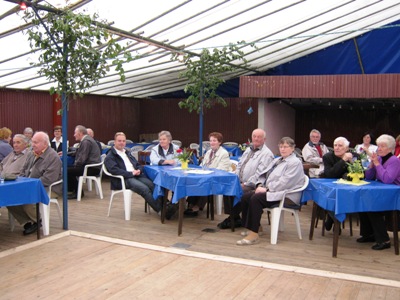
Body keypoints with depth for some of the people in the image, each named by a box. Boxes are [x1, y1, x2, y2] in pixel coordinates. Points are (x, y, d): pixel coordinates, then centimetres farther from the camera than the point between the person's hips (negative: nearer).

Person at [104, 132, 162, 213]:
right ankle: (160, 210, -27)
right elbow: (114, 170, -13)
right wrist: (131, 173, -17)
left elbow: (139, 165, 24)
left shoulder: (127, 153, 27)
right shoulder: (110, 156, 3)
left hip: (136, 175, 7)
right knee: (144, 188, -30)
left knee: (153, 185, -23)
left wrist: (139, 170, -1)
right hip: (123, 179, -7)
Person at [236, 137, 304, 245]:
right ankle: (250, 227, 1)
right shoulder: (277, 160, 23)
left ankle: (254, 234, -27)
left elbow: (284, 183, -18)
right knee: (245, 196, -10)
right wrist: (260, 185, -2)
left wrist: (267, 189, -19)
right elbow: (265, 174, 19)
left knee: (255, 198, -29)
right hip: (271, 191, 9)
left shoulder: (295, 163, -7)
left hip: (286, 195, -9)